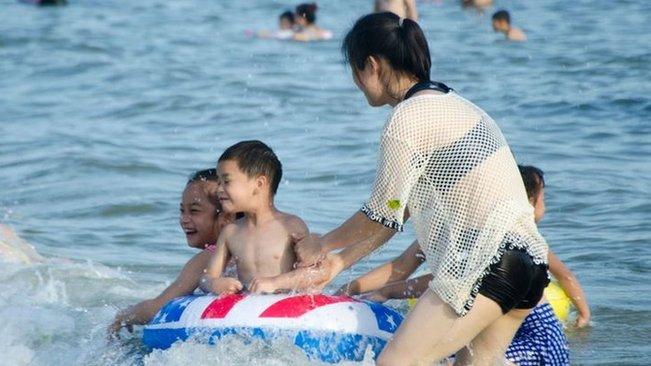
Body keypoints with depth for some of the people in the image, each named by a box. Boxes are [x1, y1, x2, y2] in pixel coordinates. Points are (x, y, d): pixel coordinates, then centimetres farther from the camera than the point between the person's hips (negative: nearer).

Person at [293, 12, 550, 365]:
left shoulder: (407, 118, -10)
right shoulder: (447, 102, 21)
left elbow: (382, 214, -3)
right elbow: (402, 207, 24)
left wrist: (322, 245, 14)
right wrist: (343, 260, 28)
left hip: (487, 262, -10)